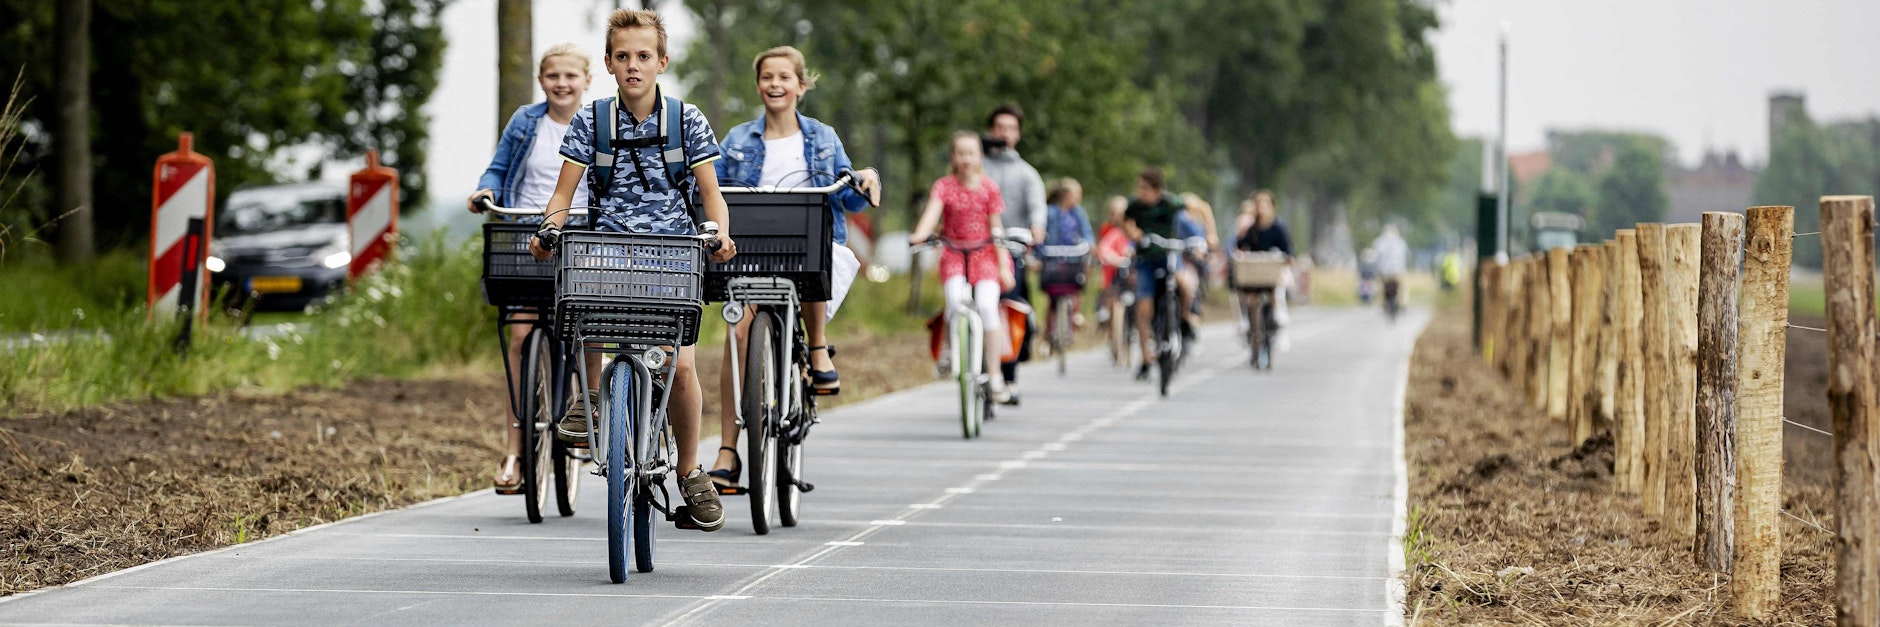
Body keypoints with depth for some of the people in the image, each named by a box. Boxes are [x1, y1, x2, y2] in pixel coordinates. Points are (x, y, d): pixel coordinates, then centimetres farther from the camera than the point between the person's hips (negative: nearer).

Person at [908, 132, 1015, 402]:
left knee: (987, 306, -20)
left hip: (984, 254, 0)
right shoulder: (944, 186, 0)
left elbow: (996, 228, 3)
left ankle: (995, 375, -14)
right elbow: (932, 211, -17)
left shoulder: (989, 187, 2)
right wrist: (919, 235, -37)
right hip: (954, 254, 0)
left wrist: (1004, 265, -4)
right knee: (956, 298, -28)